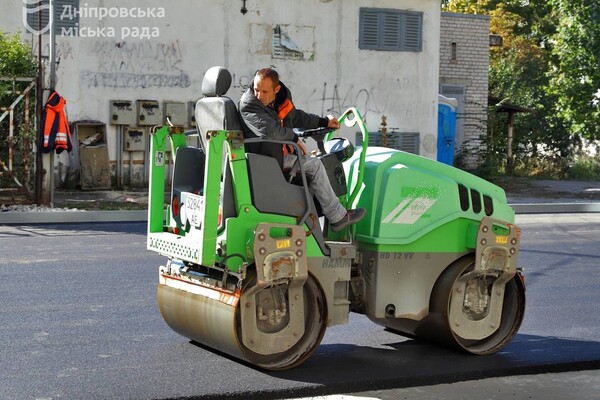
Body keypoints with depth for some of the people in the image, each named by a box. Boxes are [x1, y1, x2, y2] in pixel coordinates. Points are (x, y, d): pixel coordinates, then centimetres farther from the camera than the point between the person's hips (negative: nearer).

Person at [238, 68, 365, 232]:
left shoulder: (282, 99, 4)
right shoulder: (248, 106, -22)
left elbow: (296, 117, 25)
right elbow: (270, 130, -35)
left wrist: (324, 122, 31)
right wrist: (294, 138, -21)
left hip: (276, 152, 10)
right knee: (314, 165, -11)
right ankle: (337, 217, -5)